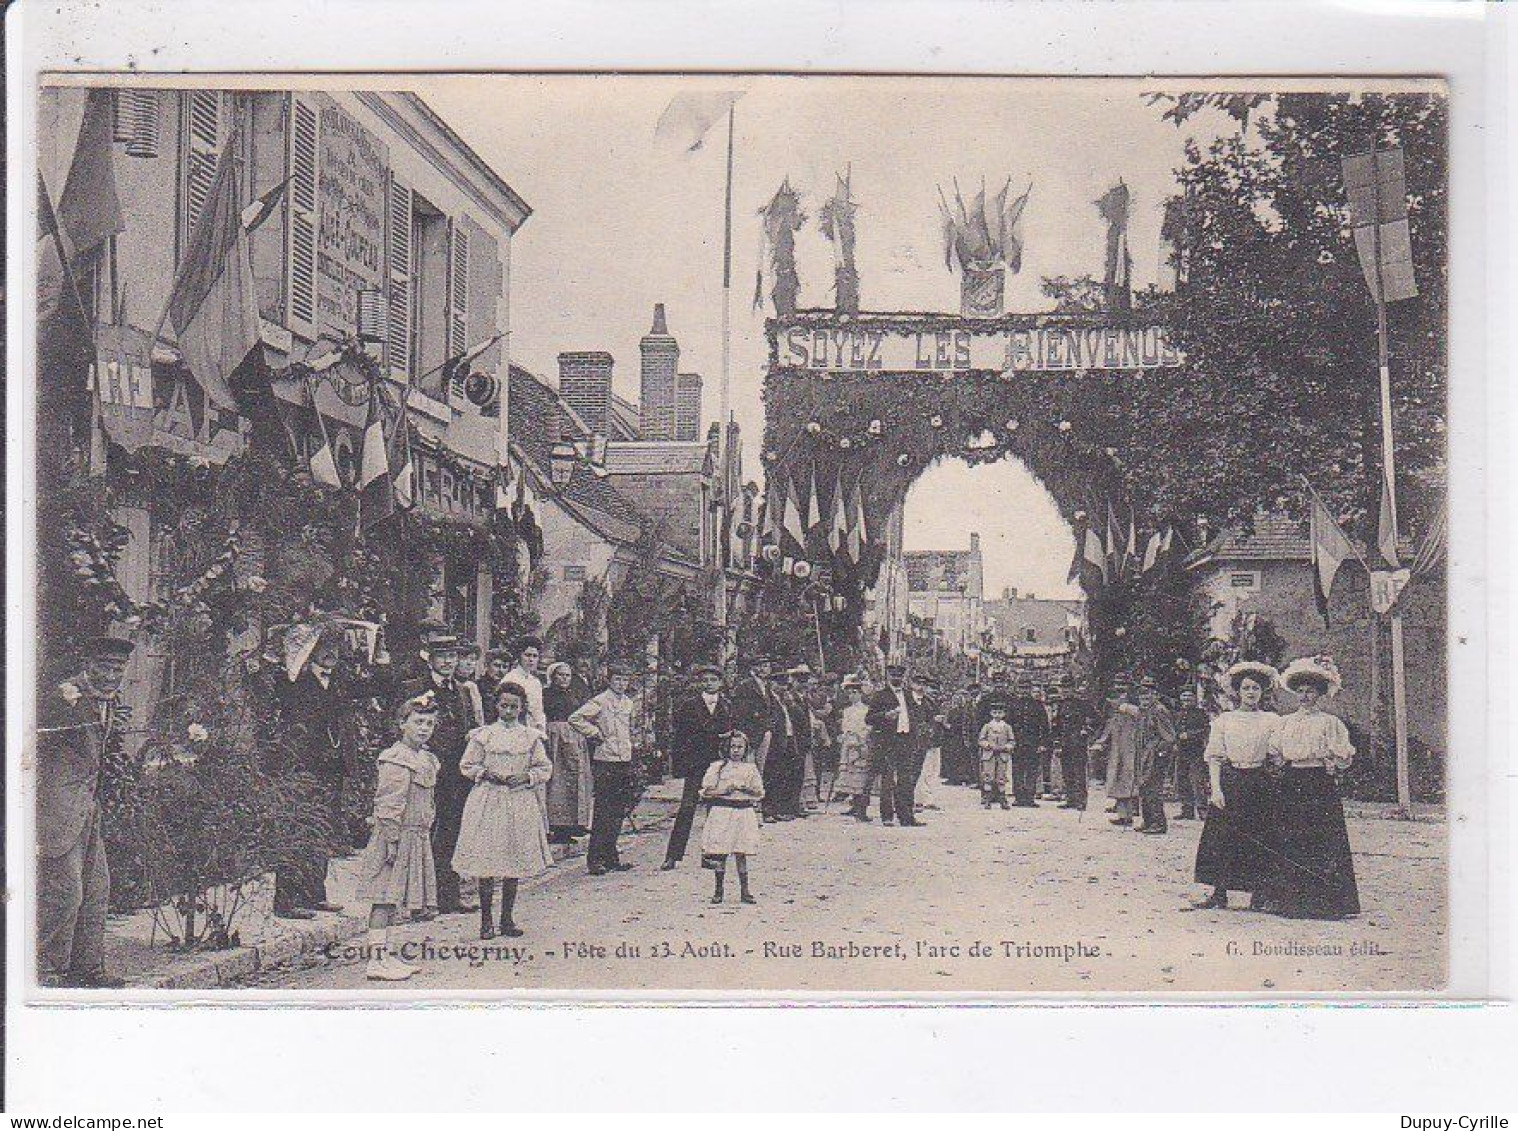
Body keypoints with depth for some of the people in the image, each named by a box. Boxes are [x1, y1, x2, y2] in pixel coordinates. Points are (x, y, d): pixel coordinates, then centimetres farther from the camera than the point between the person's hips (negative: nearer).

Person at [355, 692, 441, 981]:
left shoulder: (427, 759, 14)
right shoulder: (395, 760, -15)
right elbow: (388, 805, -18)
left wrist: (426, 835, 21)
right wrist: (391, 840, -20)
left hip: (417, 837, 9)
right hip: (397, 836, -9)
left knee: (393, 897, 13)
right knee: (384, 897, -7)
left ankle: (384, 954, 19)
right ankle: (376, 959, -7)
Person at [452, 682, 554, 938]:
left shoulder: (531, 736, 6)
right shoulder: (483, 735, 3)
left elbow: (545, 768, 9)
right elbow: (466, 766, 7)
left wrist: (526, 777, -8)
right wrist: (486, 773, -10)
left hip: (520, 801, 2)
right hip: (488, 801, -2)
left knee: (515, 861, 4)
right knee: (486, 862, -4)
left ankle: (507, 918, 14)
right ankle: (486, 919, 5)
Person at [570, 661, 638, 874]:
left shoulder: (628, 702, 13)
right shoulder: (600, 702, -9)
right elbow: (575, 719, -18)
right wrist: (595, 734, -13)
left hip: (625, 762, 7)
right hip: (605, 762, -7)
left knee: (619, 813, 10)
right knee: (602, 813, -6)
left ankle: (611, 858, 16)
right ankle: (595, 859, -2)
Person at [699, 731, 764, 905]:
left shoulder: (750, 768, 10)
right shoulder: (717, 766, 4)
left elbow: (759, 792, 7)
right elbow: (706, 791, 0)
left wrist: (744, 788, -9)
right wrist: (725, 789, -12)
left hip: (744, 812, 1)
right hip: (721, 812, -1)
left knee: (741, 853, 1)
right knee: (720, 852, -2)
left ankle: (744, 891, 5)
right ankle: (718, 889, 8)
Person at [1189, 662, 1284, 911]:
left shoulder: (1272, 720, 8)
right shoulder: (1224, 720, 9)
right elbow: (1214, 757, 4)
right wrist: (1216, 788, -6)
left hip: (1260, 784, -1)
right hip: (1229, 781, 1)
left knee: (1261, 843, -2)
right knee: (1221, 837, -3)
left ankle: (1259, 894, 7)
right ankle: (1219, 893, 4)